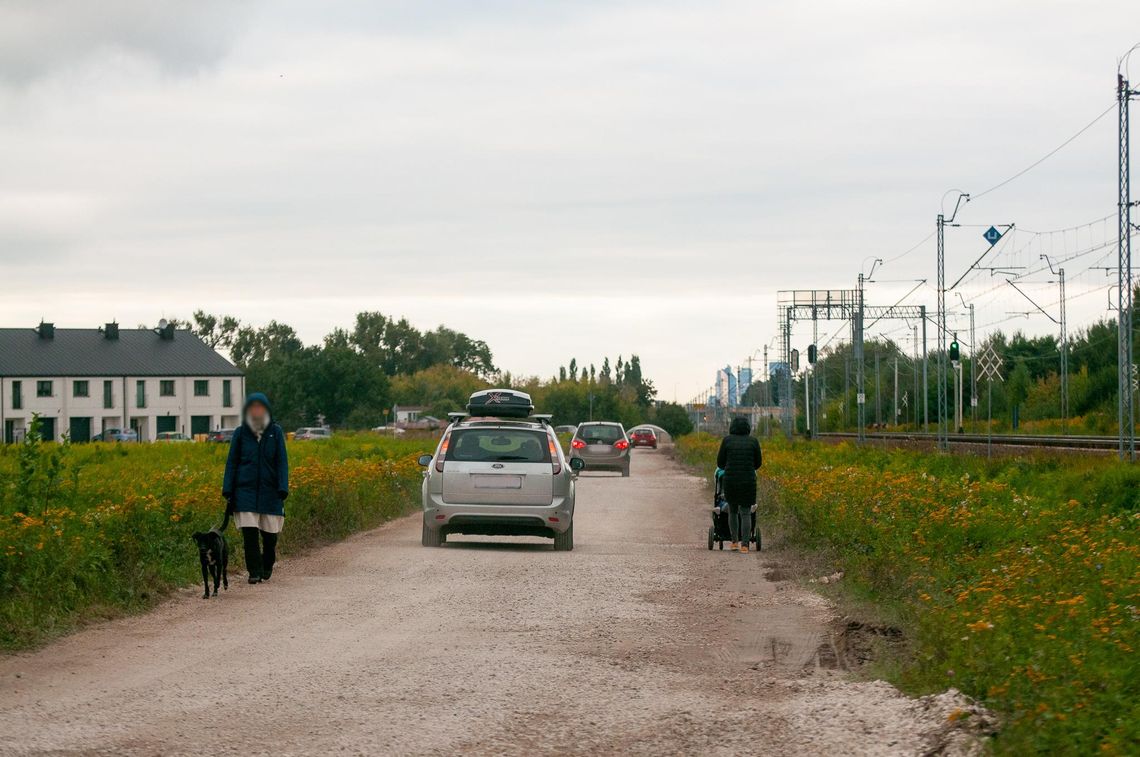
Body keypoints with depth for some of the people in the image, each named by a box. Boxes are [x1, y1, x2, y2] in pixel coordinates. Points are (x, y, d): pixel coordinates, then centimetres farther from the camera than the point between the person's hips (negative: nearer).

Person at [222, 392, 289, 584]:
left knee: (270, 533, 5)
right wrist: (228, 491, 1)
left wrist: (283, 489, -8)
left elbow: (282, 461, 2)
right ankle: (254, 572, -2)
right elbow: (232, 462, 8)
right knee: (249, 533, -8)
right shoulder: (240, 433, 4)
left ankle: (267, 566, 29)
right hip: (246, 490, 0)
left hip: (269, 492, 0)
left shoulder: (275, 432, 3)